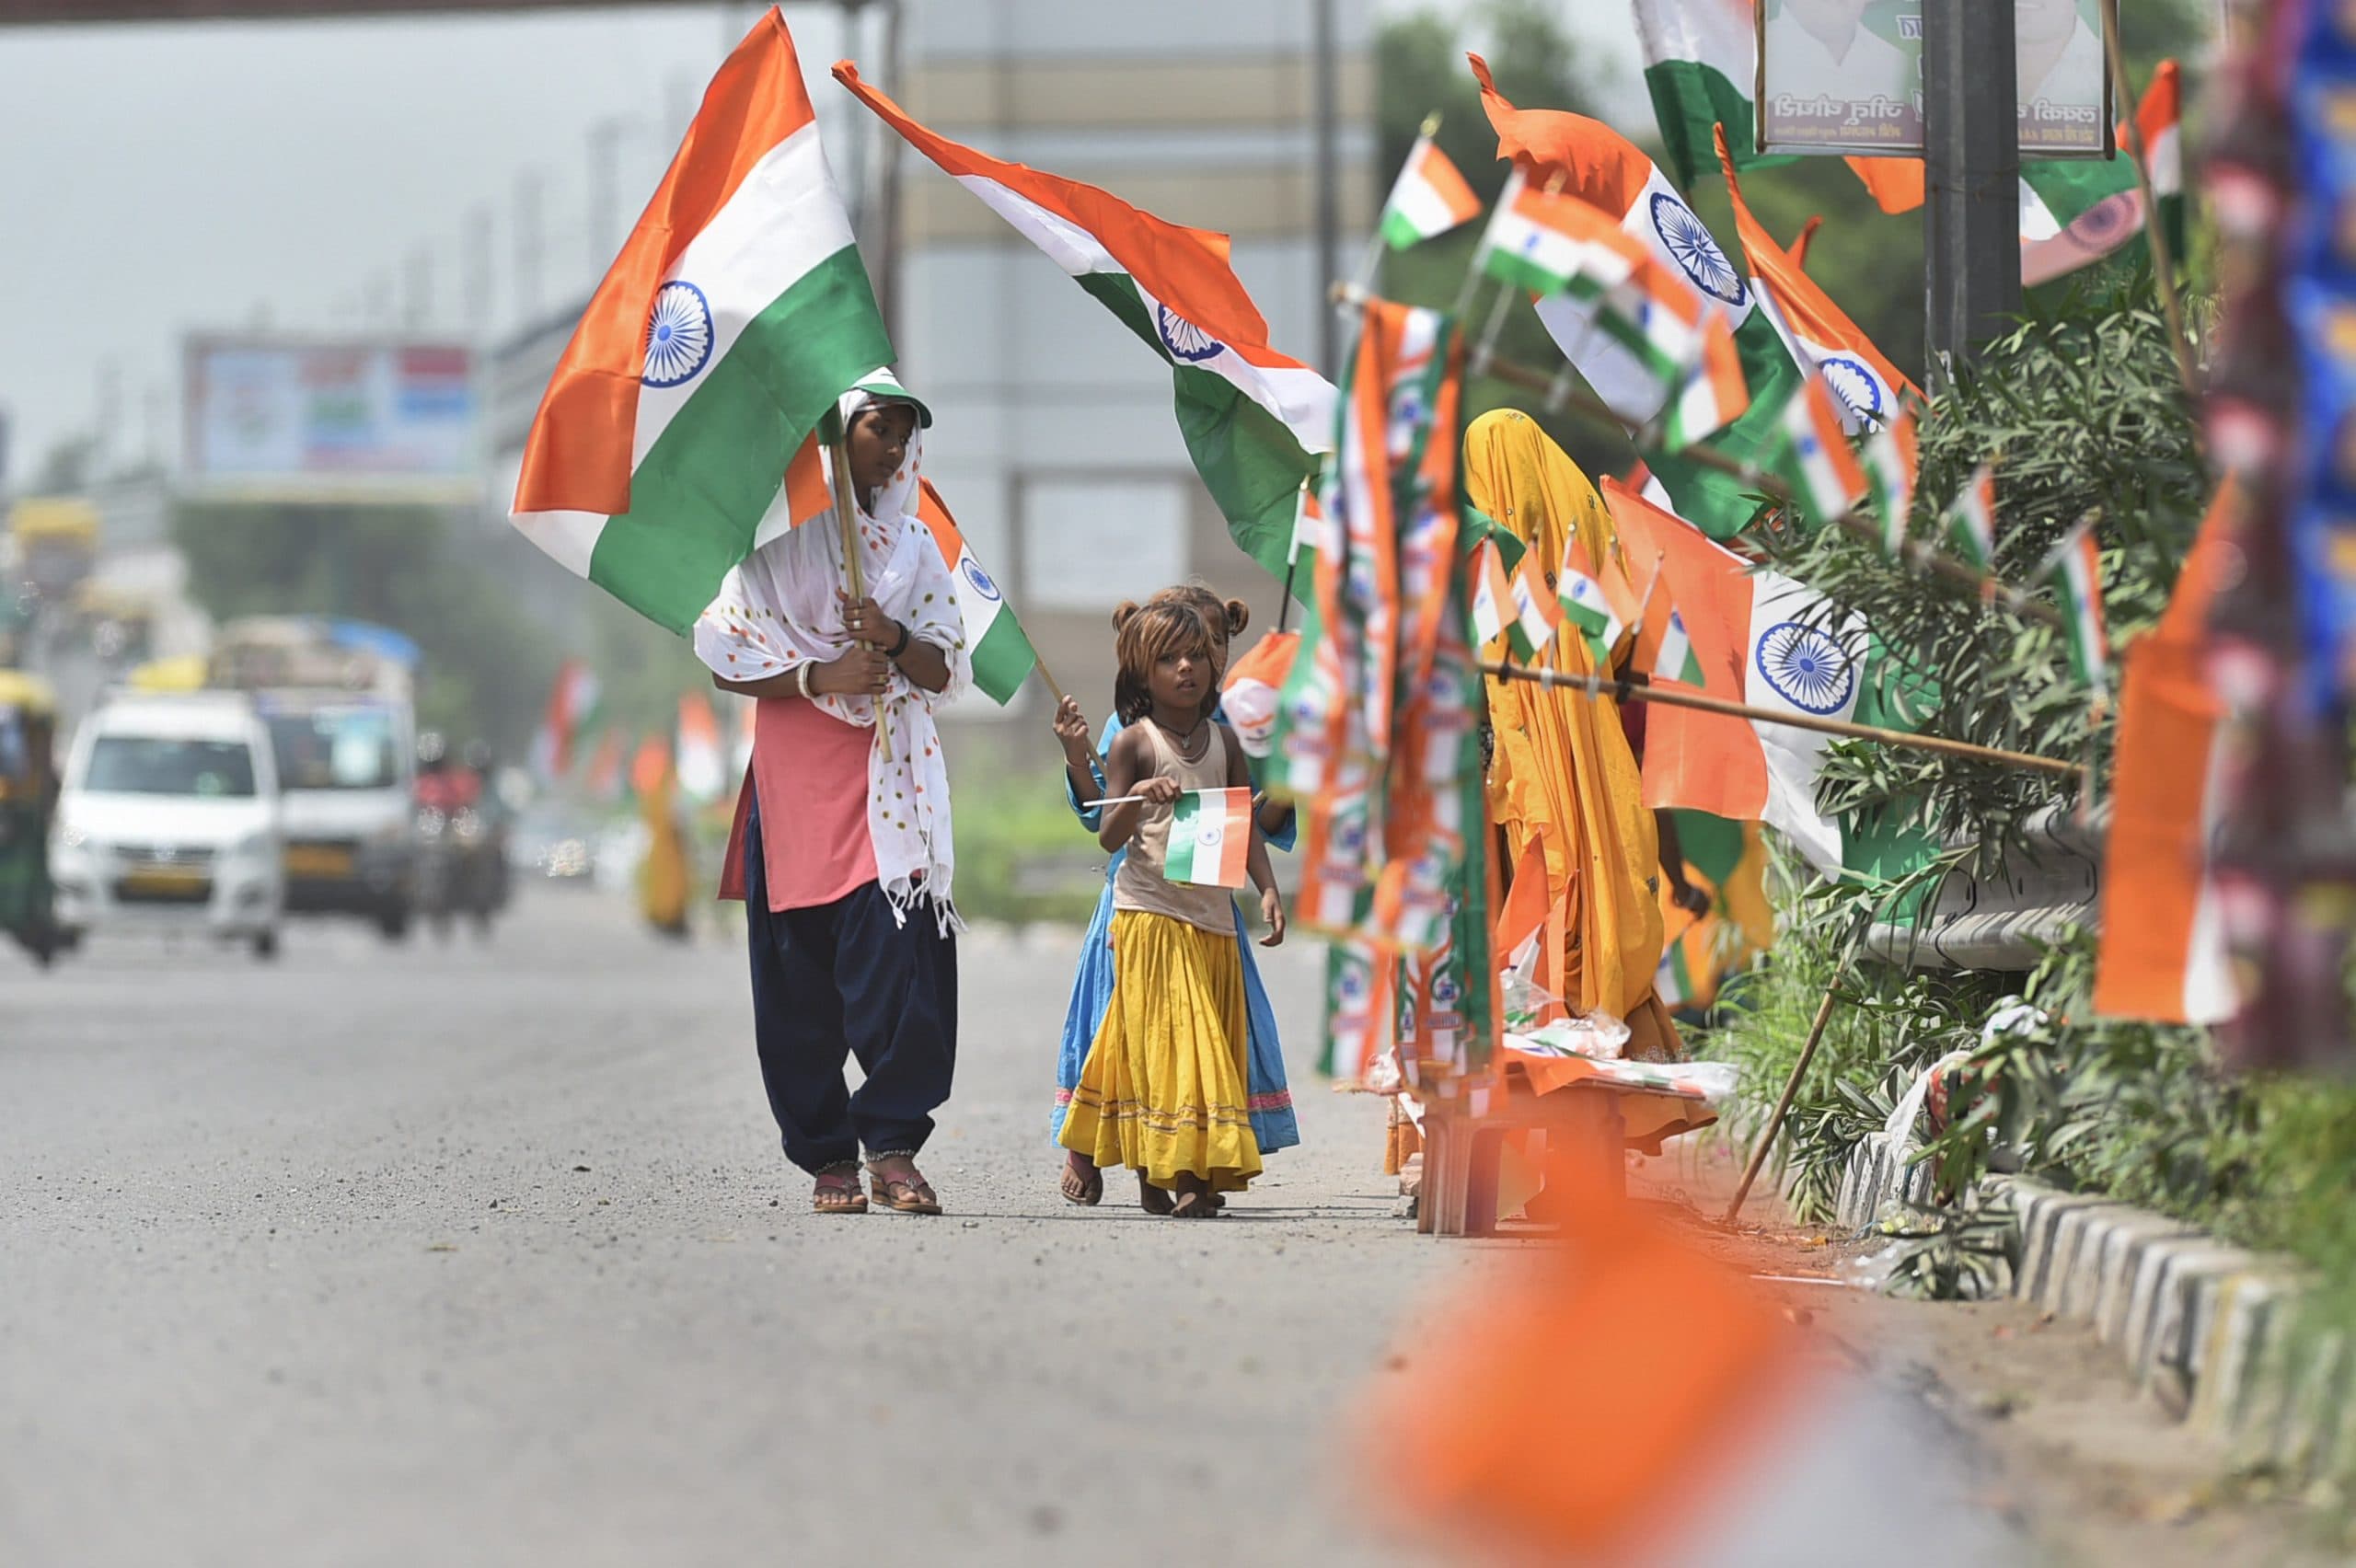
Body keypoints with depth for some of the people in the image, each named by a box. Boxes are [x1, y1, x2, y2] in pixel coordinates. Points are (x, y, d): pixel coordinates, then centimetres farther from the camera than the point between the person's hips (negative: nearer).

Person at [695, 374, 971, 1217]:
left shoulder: (912, 545, 16)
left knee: (897, 951, -13)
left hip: (889, 781, 2)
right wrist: (819, 678, -13)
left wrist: (896, 642, -9)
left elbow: (948, 671, 11)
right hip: (796, 773, -2)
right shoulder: (774, 541, 5)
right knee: (801, 968, -2)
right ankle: (826, 1156, 4)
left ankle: (892, 1145, -12)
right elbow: (727, 661, 0)